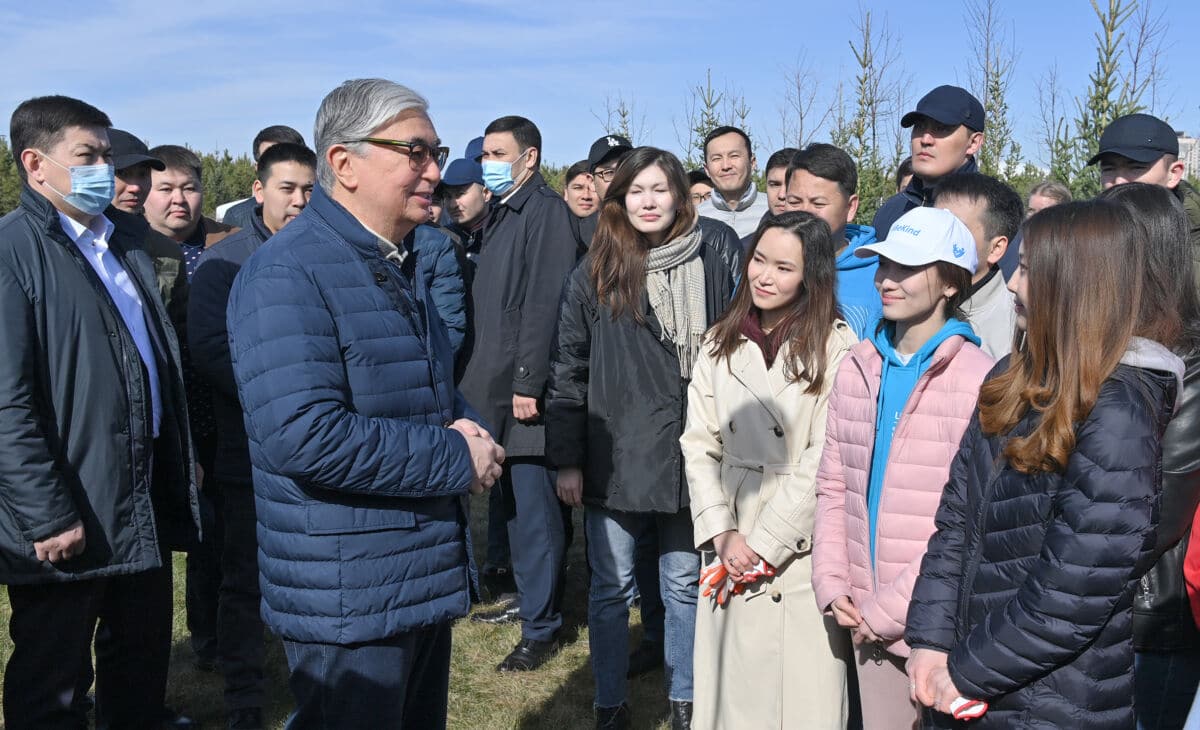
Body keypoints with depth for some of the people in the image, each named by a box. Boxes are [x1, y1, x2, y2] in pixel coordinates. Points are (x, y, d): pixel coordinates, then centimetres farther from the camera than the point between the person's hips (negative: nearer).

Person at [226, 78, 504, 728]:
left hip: (425, 581, 9)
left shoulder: (399, 267, 13)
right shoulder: (288, 272, -18)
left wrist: (469, 426, -1)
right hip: (347, 602, -9)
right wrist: (456, 456, -19)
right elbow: (302, 436, -29)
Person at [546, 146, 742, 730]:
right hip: (615, 456, 0)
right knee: (611, 586, 9)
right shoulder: (593, 274, 0)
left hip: (691, 452, 1)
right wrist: (566, 459, -2)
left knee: (684, 584, 13)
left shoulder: (717, 256, 0)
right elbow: (568, 370, 1)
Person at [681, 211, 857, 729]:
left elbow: (823, 462, -11)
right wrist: (723, 534, -6)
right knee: (729, 685, 12)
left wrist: (763, 545, -10)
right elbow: (699, 444, 5)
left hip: (801, 555, -4)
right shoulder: (721, 343, 8)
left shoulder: (835, 347, -6)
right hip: (729, 553, 4)